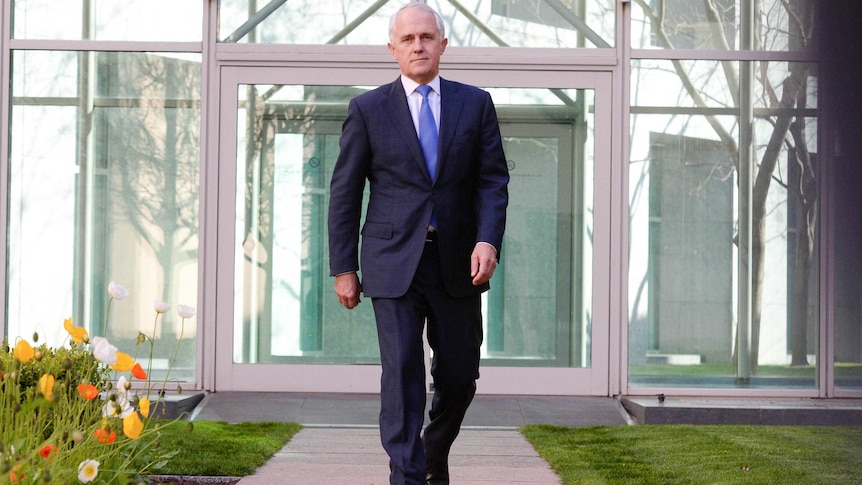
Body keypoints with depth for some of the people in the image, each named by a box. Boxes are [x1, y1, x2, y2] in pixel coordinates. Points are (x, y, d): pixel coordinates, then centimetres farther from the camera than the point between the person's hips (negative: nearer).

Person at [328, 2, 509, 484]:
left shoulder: (475, 104, 7)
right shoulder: (368, 109, 3)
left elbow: (493, 180, 2)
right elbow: (345, 192, 3)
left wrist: (488, 241, -15)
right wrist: (344, 268, 0)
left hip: (457, 263, 2)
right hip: (394, 263, -2)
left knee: (459, 375, 9)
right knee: (403, 371, -11)